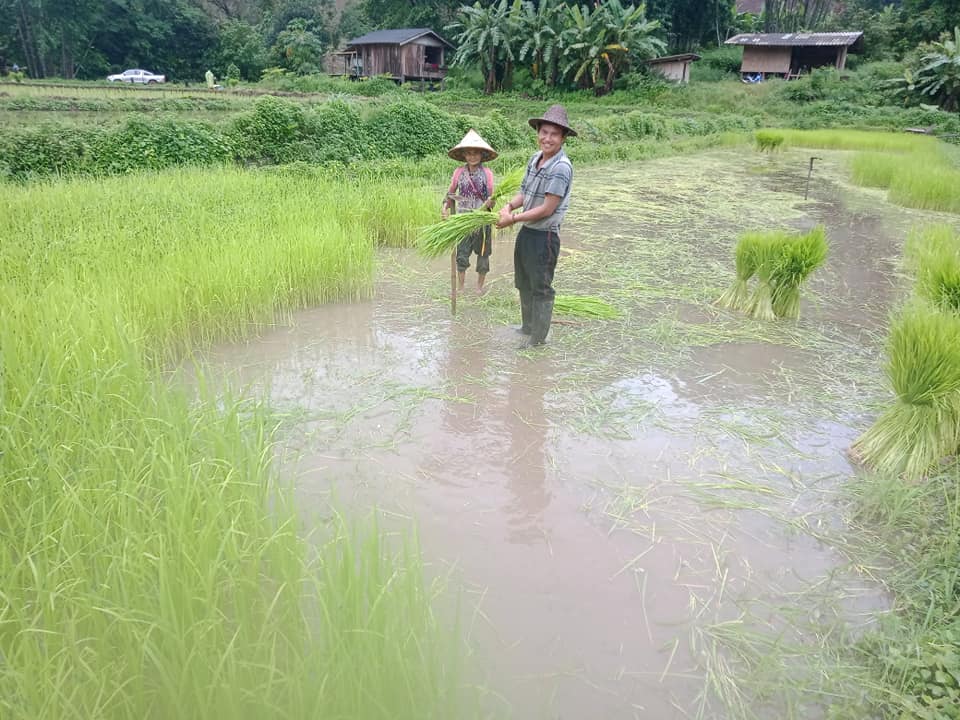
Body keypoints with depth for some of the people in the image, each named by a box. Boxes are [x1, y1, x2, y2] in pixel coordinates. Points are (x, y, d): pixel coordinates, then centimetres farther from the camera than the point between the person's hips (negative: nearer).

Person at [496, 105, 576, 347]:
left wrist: (513, 219, -17)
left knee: (541, 288, 6)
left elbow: (547, 209, -22)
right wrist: (509, 205, -11)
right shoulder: (535, 158, 4)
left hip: (544, 236, -8)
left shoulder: (561, 167, -21)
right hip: (526, 231, 8)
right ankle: (528, 326, 39)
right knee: (524, 284, 21)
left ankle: (538, 337, 21)